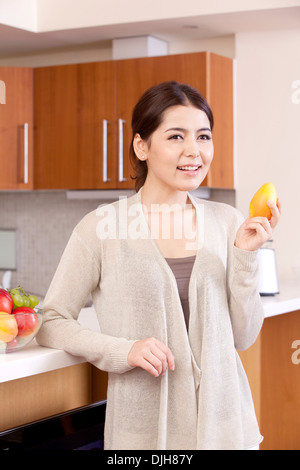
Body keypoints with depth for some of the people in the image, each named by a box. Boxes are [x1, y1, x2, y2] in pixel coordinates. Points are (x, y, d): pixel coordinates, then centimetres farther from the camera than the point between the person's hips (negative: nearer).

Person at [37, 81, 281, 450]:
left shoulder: (226, 222, 2)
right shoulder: (101, 228, -9)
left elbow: (242, 336, 3)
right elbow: (50, 323, -5)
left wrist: (245, 255, -9)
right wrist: (124, 351, -18)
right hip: (144, 430, -3)